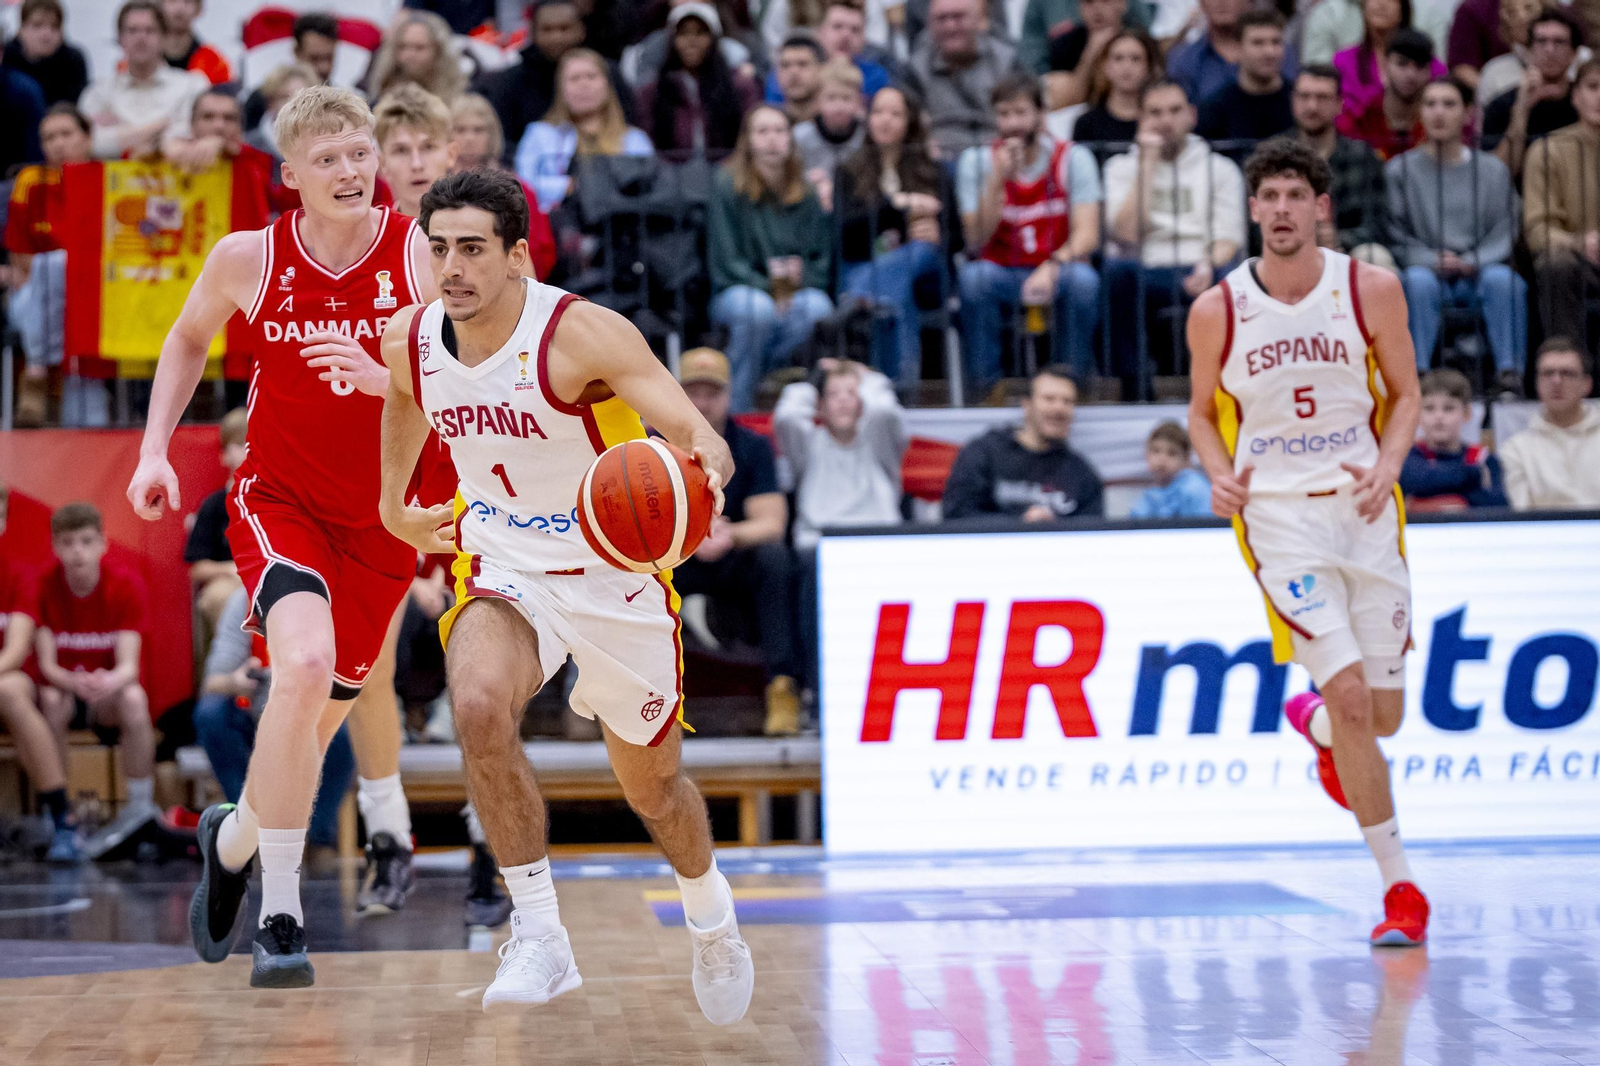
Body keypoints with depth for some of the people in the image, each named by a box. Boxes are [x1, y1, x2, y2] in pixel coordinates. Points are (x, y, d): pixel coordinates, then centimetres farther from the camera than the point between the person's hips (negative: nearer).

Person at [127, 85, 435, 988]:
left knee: (320, 714, 9)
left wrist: (383, 377, -31)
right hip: (279, 499, -2)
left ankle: (234, 836, 44)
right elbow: (189, 339, 11)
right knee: (305, 664, -29)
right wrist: (156, 450, 2)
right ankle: (281, 916, -21)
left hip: (383, 521, 2)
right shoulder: (248, 258, -9)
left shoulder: (423, 253, -12)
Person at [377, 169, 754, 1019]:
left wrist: (700, 470, -56)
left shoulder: (582, 334, -25)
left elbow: (699, 435, -33)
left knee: (652, 782, 13)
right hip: (504, 568, 2)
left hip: (615, 574, -2)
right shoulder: (408, 342, -10)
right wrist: (393, 503, 25)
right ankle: (538, 936, -19)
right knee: (479, 705, -30)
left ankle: (712, 919, 47)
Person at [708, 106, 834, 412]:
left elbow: (822, 257, 4)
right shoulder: (728, 186, -6)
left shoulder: (805, 192, 5)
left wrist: (799, 280, -17)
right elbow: (726, 262, -9)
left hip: (796, 291, 3)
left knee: (818, 307, -32)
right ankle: (739, 407, -22)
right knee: (758, 308, -38)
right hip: (737, 291, -3)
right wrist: (769, 286, -20)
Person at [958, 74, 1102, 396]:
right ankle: (985, 389, -20)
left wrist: (1053, 267, -34)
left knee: (1083, 279, -33)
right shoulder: (977, 161, -2)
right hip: (1002, 274, 0)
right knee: (973, 276, -32)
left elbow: (1087, 234, -14)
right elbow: (976, 240, -11)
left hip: (1057, 273, 0)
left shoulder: (1073, 158, -4)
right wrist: (996, 179, -23)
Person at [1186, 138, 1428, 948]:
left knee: (1385, 714, 8)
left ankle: (1314, 725, 47)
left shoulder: (1371, 290, -3)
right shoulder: (1215, 311, -4)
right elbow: (1203, 410, 11)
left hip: (1364, 508, 2)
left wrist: (1388, 465, -13)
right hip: (1277, 513, -2)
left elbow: (1405, 395, 6)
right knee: (1350, 696, -15)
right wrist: (1220, 475, -9)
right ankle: (1400, 888, -5)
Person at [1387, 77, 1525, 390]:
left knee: (1501, 278, -31)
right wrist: (1432, 260, -15)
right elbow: (1396, 236, 1)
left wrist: (1471, 262, -14)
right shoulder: (1400, 170, 7)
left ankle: (1510, 374, -35)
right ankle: (1417, 374, -37)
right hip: (1427, 271, -1)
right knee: (1418, 280, -34)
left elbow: (1504, 235, 4)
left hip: (1477, 274, 1)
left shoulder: (1493, 170, 10)